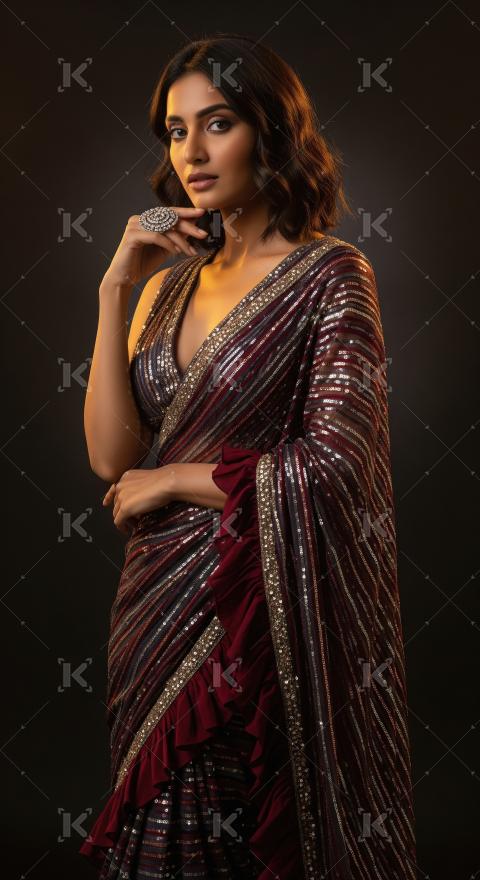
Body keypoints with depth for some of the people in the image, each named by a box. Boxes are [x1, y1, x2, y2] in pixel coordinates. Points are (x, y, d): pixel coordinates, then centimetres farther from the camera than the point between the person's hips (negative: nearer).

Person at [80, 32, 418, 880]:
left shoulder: (331, 276, -9)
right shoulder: (170, 283, 8)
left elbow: (333, 469, -18)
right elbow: (112, 455, -2)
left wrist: (172, 481, -8)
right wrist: (115, 289, -6)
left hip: (257, 619, -6)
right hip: (156, 609, 6)